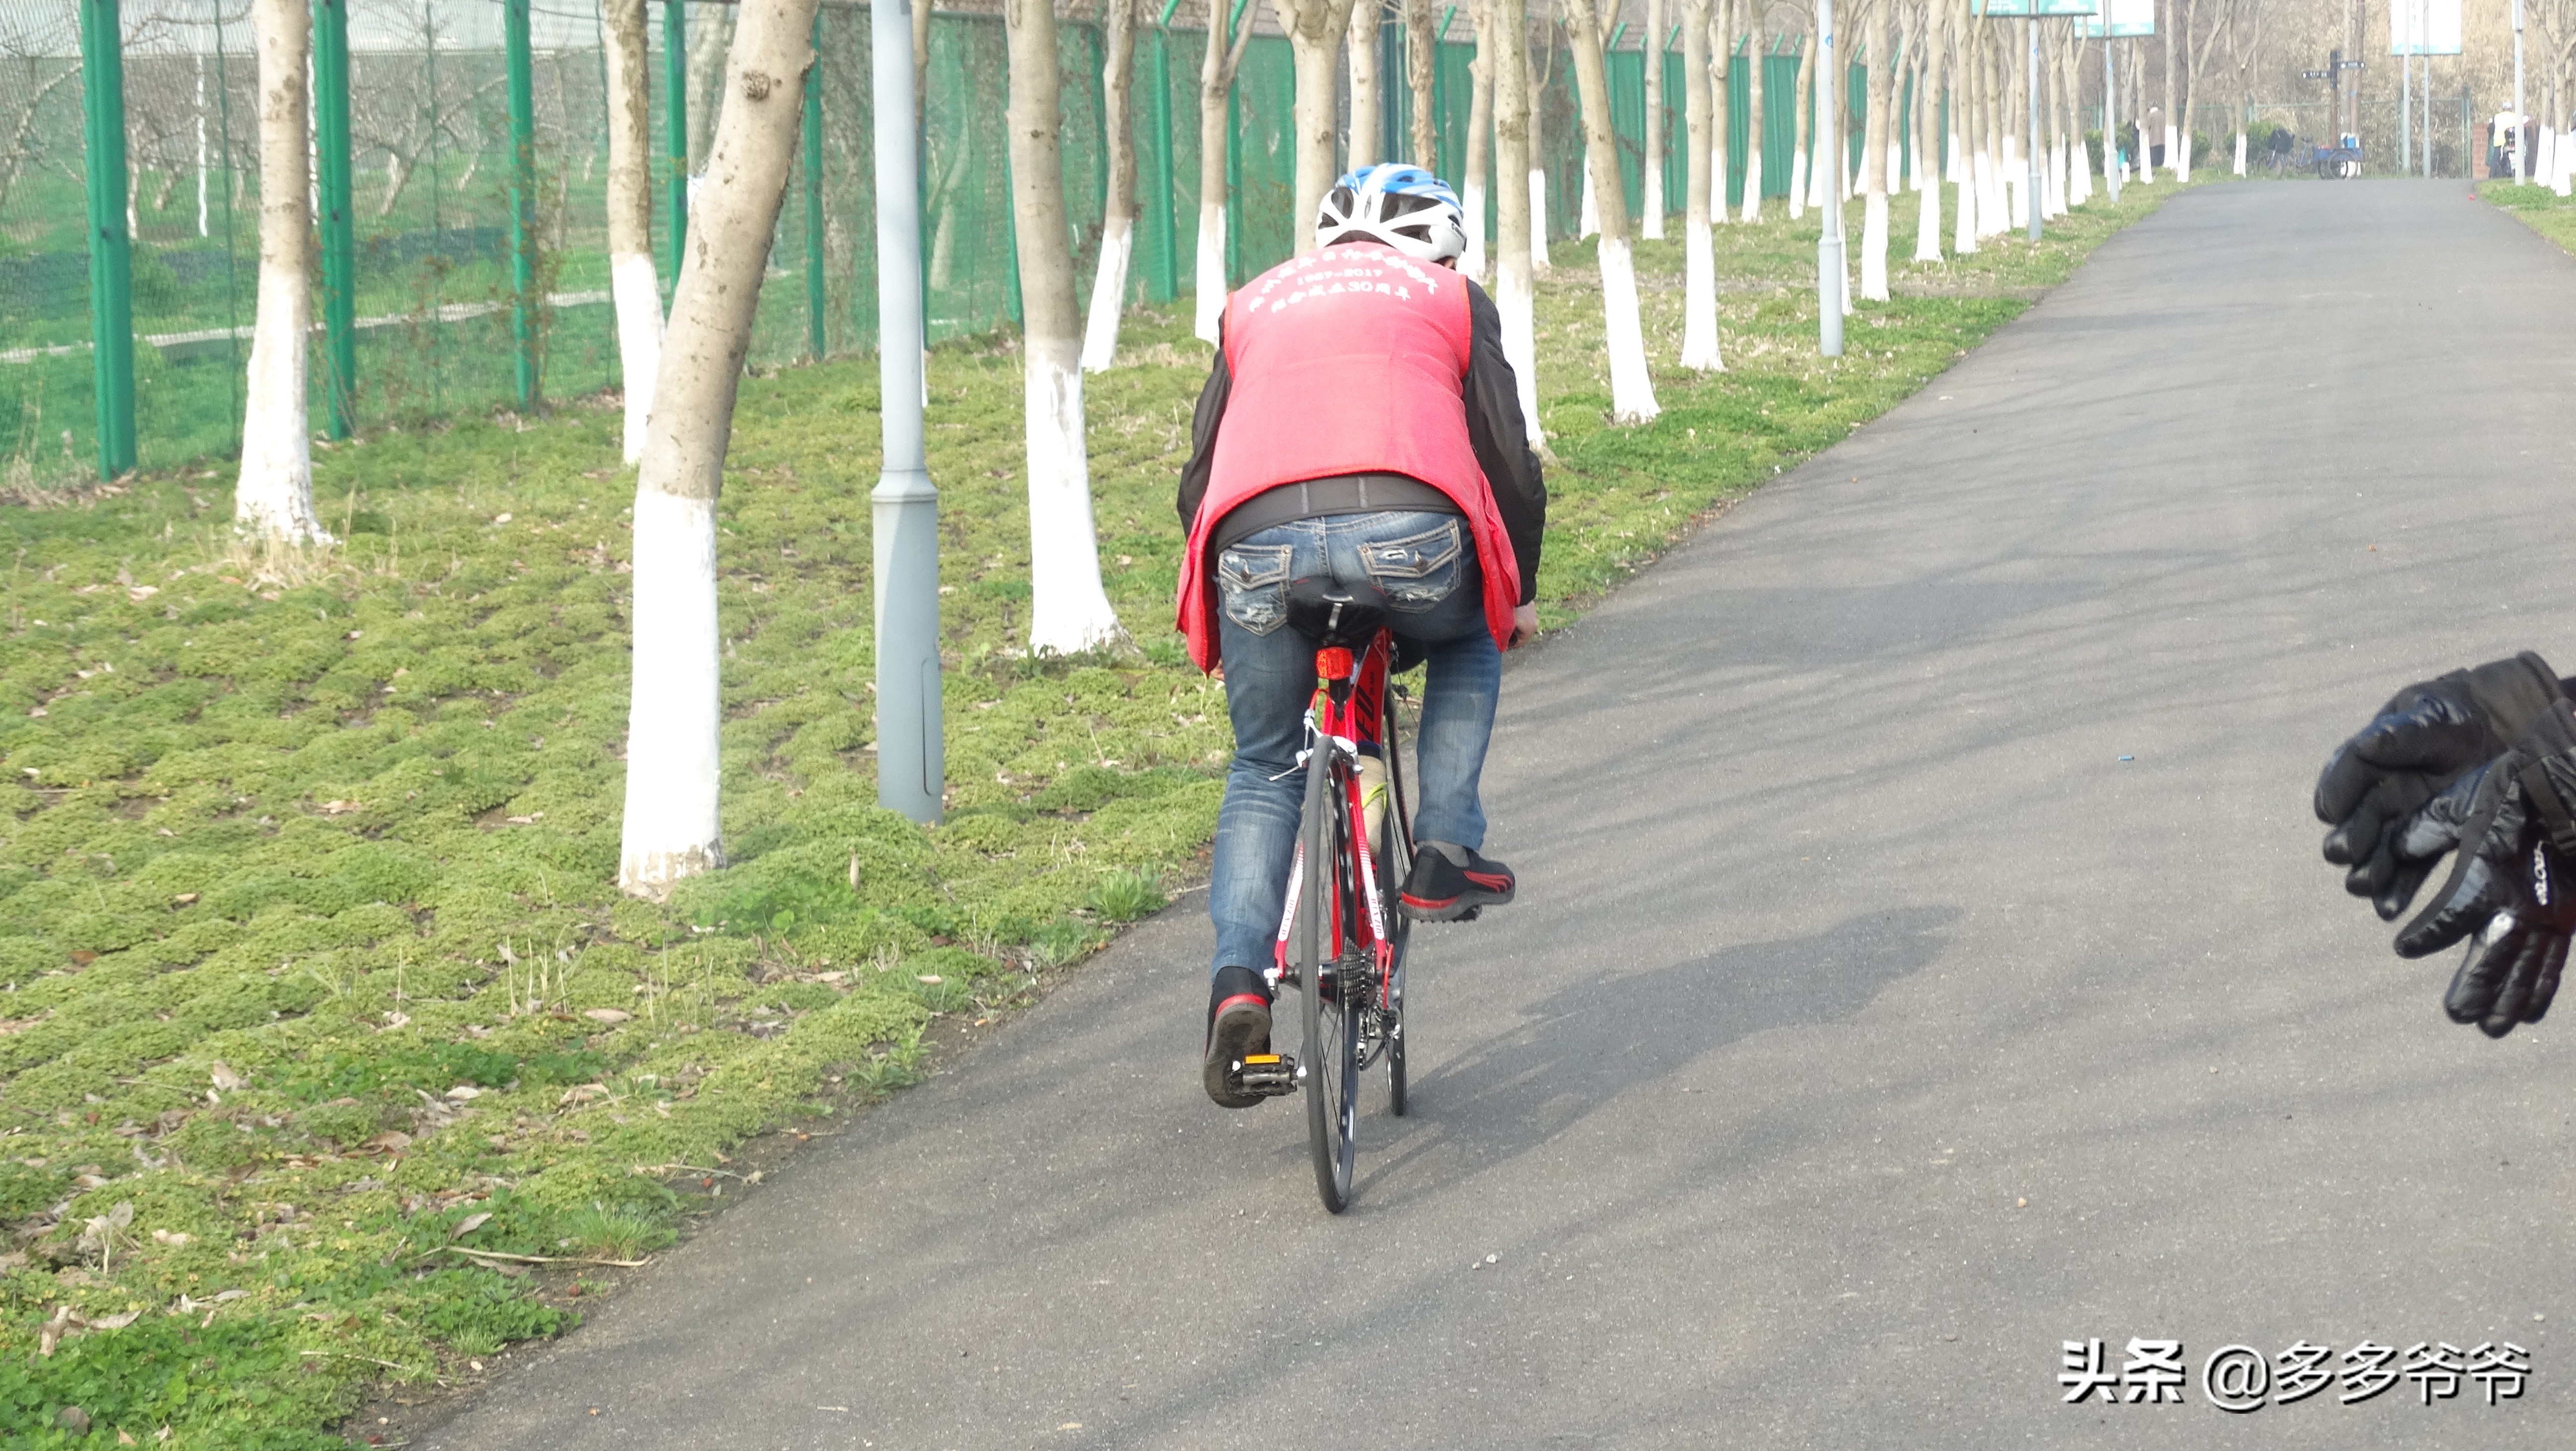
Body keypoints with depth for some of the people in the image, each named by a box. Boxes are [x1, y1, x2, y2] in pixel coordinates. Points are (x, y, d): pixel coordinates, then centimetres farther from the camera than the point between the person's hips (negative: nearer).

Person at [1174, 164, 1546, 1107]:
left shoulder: (1257, 302, 32)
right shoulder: (1451, 296, 26)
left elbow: (1198, 478, 31)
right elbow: (1511, 465, 21)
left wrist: (1216, 614, 43)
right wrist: (1518, 593, 35)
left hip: (1259, 542, 2)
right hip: (1407, 531, -2)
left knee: (1262, 775, 19)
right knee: (1469, 642, 33)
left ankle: (1238, 985, 0)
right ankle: (1445, 857, 20)